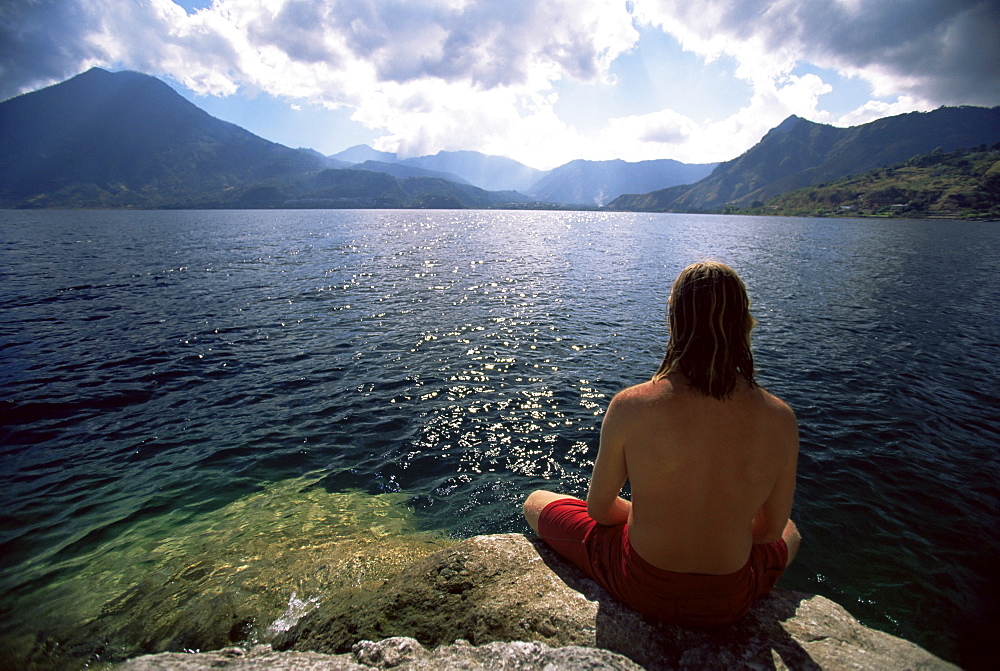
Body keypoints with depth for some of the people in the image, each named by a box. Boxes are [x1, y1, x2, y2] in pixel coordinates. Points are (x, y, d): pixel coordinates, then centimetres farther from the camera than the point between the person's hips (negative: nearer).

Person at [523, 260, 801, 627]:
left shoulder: (629, 406, -25)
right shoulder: (780, 420, -18)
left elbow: (600, 508, -10)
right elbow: (771, 530, -3)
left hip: (641, 590, -2)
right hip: (729, 603, 3)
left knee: (535, 503, 24)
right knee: (790, 534, 37)